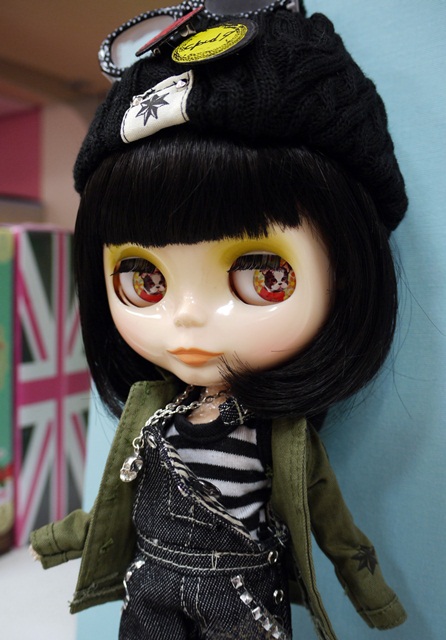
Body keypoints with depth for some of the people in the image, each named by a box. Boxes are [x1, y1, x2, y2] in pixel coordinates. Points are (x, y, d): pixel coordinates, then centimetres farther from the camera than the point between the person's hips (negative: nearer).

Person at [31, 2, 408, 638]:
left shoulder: (286, 431, -18)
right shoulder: (146, 408, -10)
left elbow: (326, 515, -4)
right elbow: (121, 499, 6)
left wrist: (364, 581, 6)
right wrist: (74, 532, 17)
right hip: (152, 586, 3)